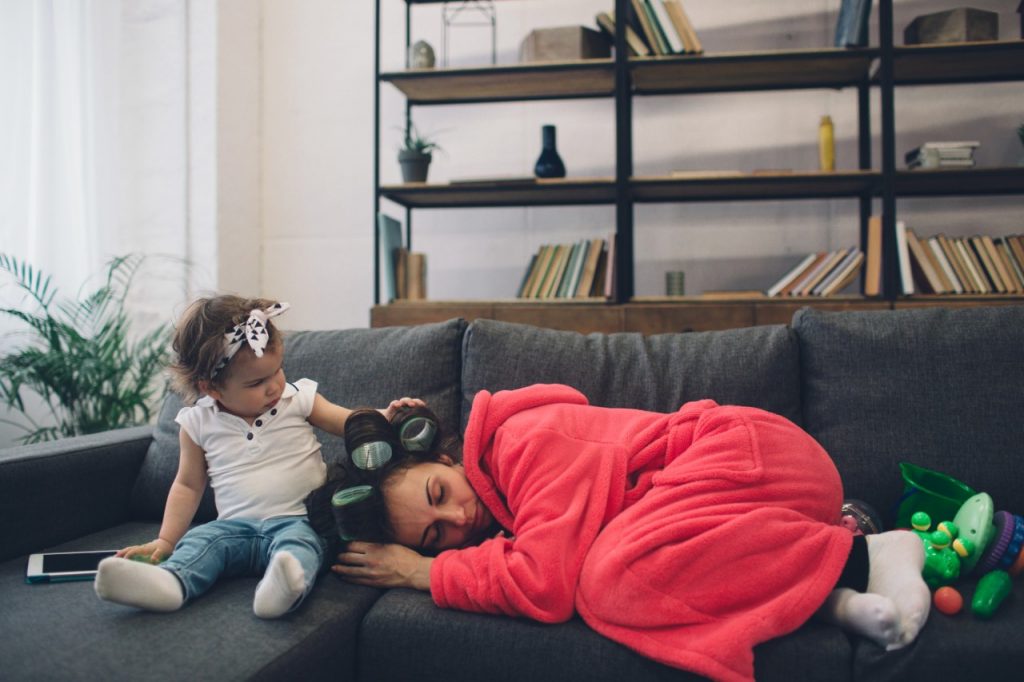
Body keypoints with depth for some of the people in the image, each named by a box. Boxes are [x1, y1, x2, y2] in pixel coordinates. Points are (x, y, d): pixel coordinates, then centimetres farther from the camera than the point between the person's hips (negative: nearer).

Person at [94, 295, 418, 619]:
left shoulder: (298, 399, 2)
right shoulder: (198, 423, 5)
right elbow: (188, 485, 15)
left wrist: (386, 417, -15)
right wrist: (166, 540, 9)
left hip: (299, 521, -3)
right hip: (237, 526, 3)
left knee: (298, 541, -34)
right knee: (199, 540, -24)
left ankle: (286, 584, -61)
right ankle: (170, 582, -50)